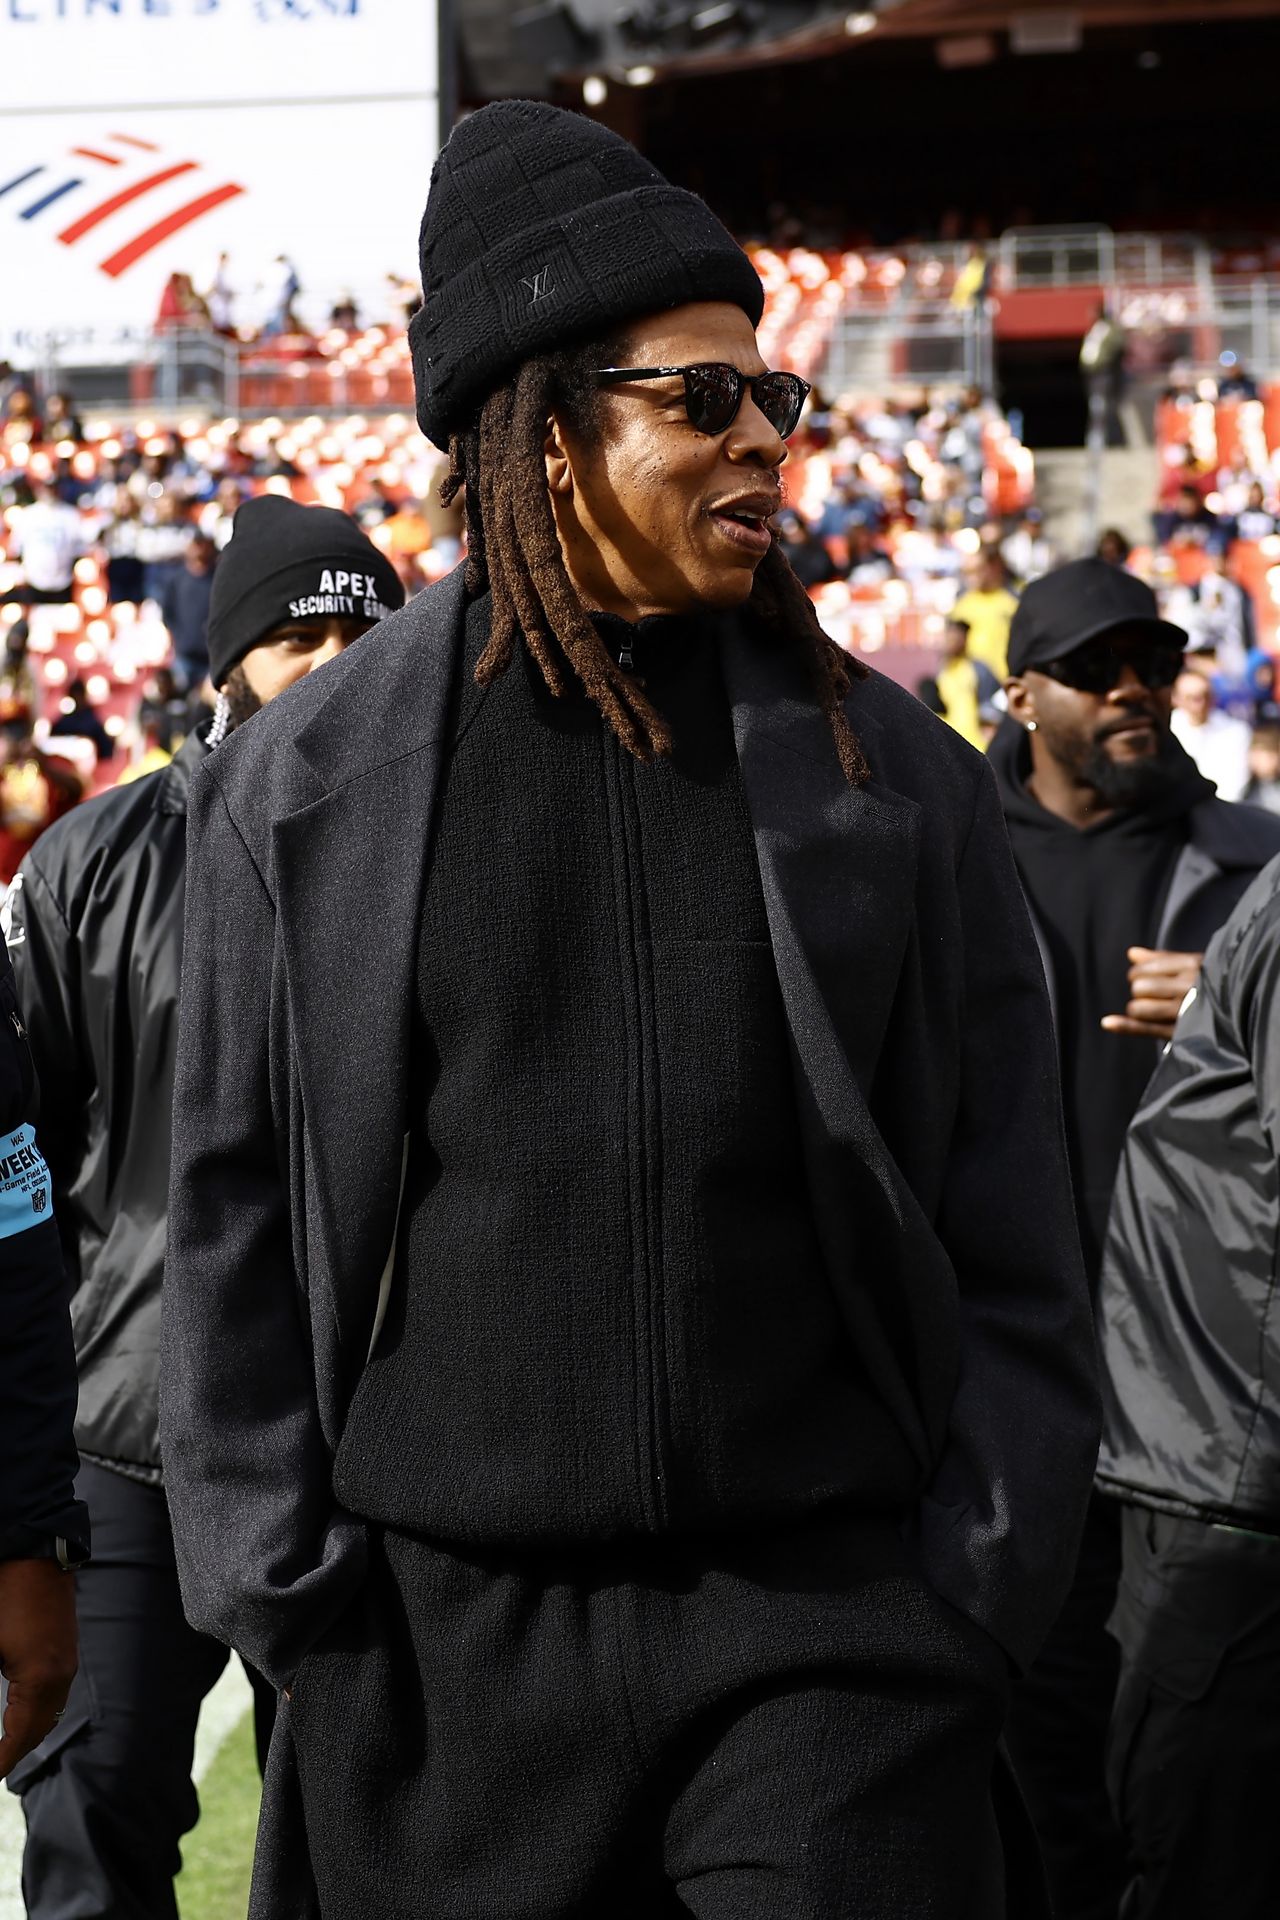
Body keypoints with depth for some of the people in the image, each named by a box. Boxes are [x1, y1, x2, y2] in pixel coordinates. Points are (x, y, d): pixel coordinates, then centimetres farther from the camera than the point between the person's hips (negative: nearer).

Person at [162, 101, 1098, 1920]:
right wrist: (279, 1585, 0)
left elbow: (1005, 1222, 8)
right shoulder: (306, 781, 4)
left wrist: (986, 1572, 2)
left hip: (832, 1616, 0)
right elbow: (236, 1212, 6)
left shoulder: (895, 773, 7)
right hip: (448, 1636, 0)